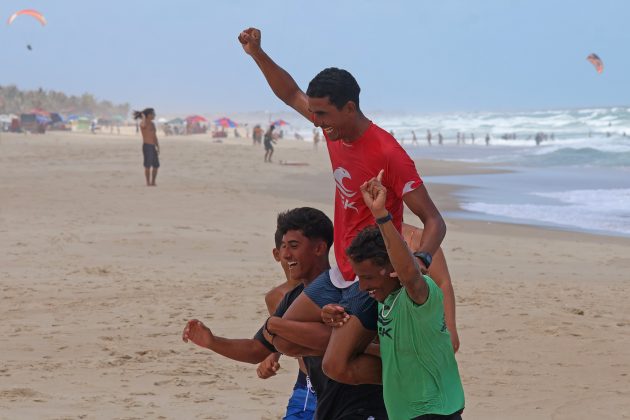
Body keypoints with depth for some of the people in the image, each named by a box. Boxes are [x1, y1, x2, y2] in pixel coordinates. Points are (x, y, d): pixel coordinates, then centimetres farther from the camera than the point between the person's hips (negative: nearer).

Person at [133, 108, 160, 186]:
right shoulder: (143, 123, -8)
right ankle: (148, 182, 0)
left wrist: (158, 147, 18)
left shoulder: (152, 124, 17)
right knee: (148, 165, -6)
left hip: (153, 147, 8)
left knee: (156, 165, 7)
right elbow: (143, 124, -36)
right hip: (147, 146, -8)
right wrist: (143, 116, -18)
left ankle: (153, 182, 16)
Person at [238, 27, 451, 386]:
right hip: (339, 276, 9)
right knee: (283, 336, 12)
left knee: (337, 366, -19)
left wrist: (421, 261, -43)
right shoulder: (335, 132, 0)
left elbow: (434, 221, -24)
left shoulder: (388, 154, -24)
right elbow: (291, 95, 18)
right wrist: (257, 54, 8)